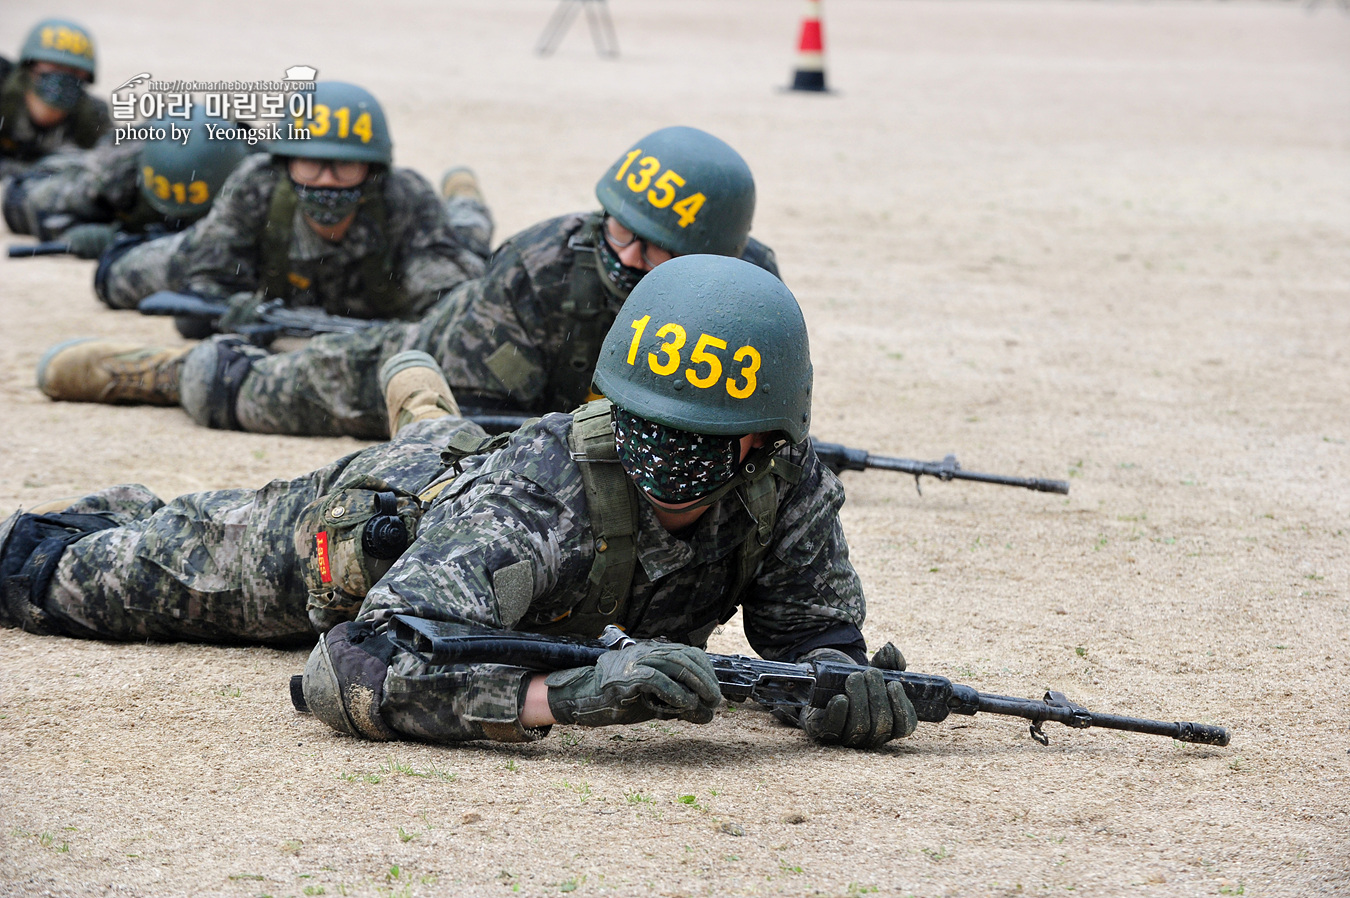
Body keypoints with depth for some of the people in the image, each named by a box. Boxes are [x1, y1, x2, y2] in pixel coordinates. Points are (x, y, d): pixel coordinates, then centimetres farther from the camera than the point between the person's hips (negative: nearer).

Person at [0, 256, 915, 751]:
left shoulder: (788, 486, -36)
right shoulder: (539, 499, -50)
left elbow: (814, 630, -22)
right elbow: (346, 672, -58)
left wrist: (843, 689, -48)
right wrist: (566, 694, -71)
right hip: (352, 526, -4)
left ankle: (424, 402, 61)